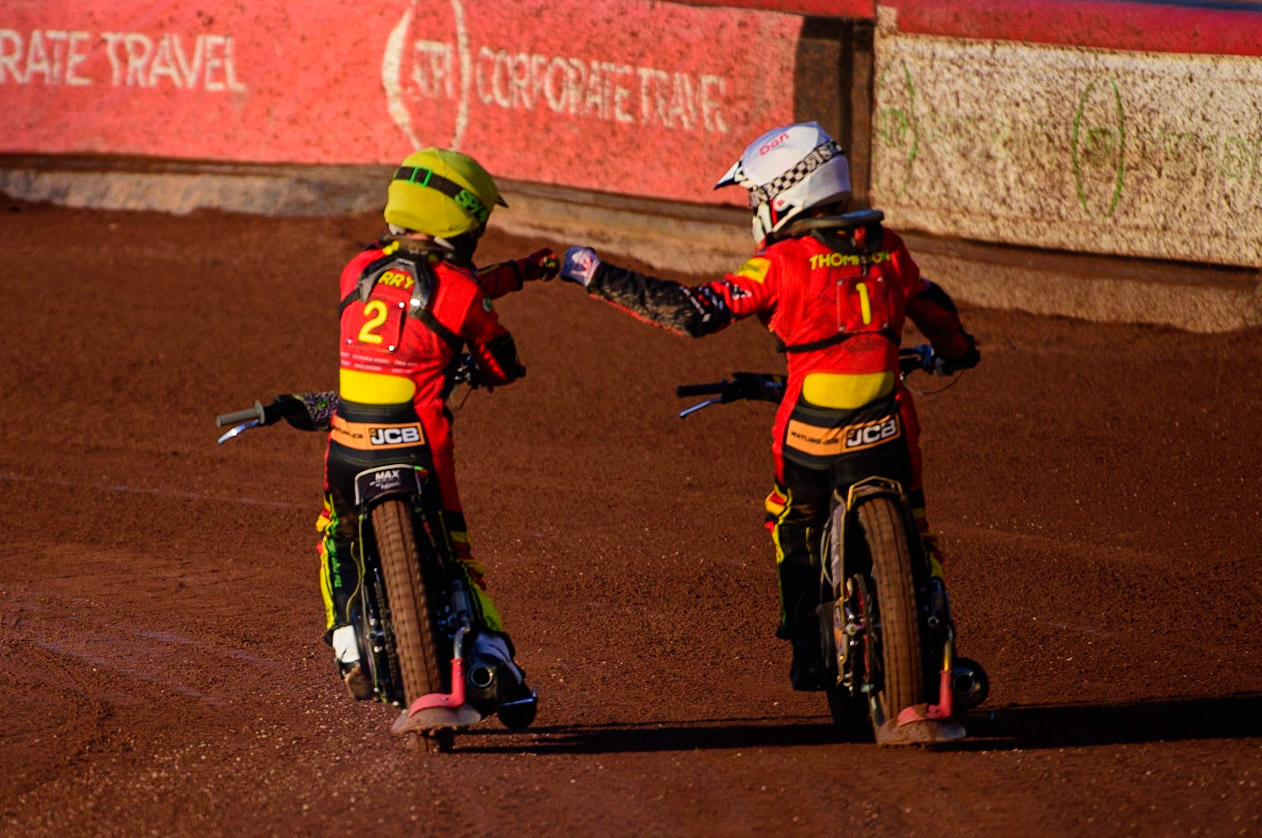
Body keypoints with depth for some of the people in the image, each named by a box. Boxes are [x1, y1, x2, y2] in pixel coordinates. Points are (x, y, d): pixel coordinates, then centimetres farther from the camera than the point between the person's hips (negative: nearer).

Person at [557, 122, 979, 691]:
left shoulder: (782, 262, -9)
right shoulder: (886, 248, 6)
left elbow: (695, 313, -13)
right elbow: (934, 310, 22)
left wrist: (599, 277, -8)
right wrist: (957, 352, 46)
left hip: (809, 435, -3)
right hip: (888, 430, 3)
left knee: (795, 531, 22)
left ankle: (810, 656, 23)